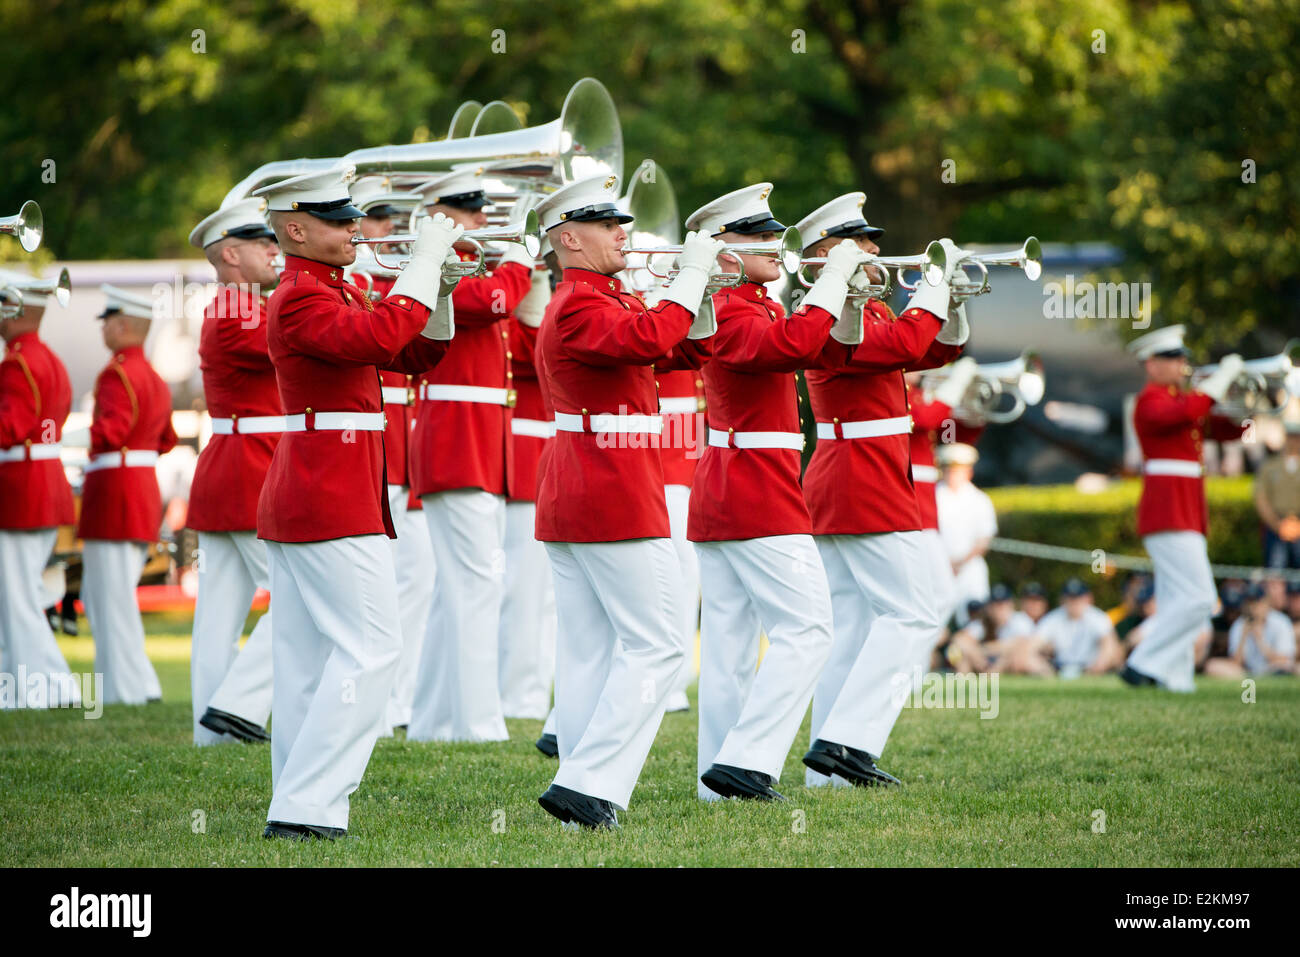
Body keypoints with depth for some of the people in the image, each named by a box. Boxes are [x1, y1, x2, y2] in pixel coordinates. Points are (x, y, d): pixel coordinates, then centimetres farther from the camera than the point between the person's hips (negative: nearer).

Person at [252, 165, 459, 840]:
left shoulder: (331, 294, 19)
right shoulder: (301, 297, -13)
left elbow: (415, 356, 19)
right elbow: (380, 337, -31)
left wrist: (441, 289, 4)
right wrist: (426, 260, -23)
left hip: (296, 499, 10)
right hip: (333, 499, -10)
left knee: (307, 660, 8)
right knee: (369, 650, -10)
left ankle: (298, 809, 10)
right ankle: (305, 808, -12)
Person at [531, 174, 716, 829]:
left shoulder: (604, 301, 19)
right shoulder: (580, 307, -14)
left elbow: (687, 351, 17)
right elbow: (652, 339, -33)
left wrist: (703, 285, 3)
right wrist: (692, 273, -22)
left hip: (567, 504, 10)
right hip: (616, 502, -10)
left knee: (588, 651, 8)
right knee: (655, 646, -7)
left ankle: (584, 791, 7)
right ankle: (588, 785, -11)